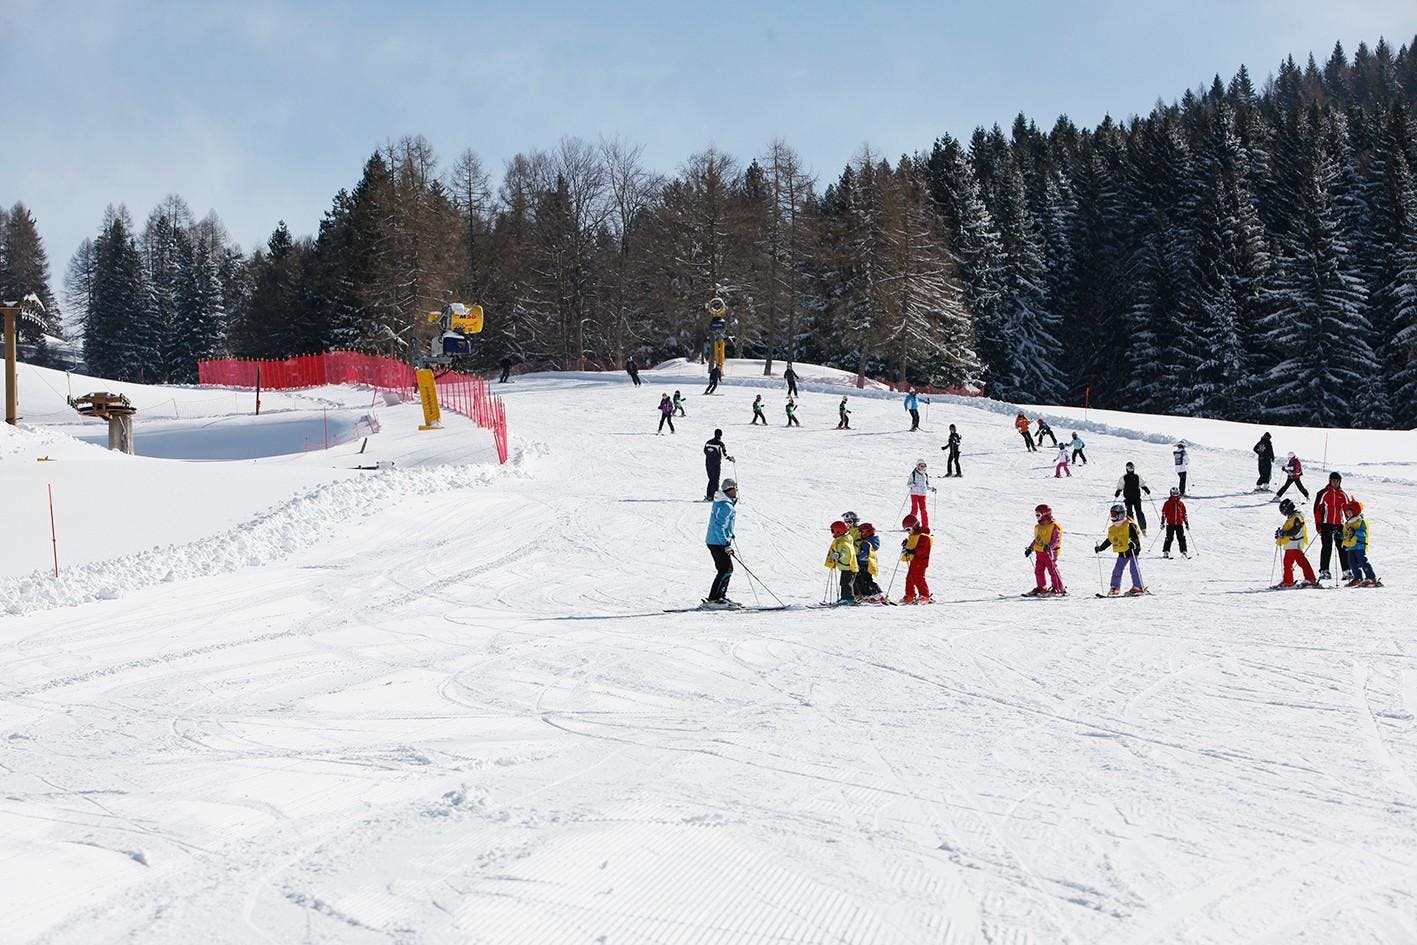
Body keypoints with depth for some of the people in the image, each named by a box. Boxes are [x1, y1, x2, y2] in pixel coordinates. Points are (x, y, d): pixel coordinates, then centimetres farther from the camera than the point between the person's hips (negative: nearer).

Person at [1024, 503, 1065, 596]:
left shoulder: (1054, 527, -10)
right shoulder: (1038, 527, 16)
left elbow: (1056, 540, -18)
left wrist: (1049, 546, -34)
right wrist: (1030, 548, 20)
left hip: (1050, 553, -8)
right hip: (1039, 553, 8)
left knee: (1053, 570, -7)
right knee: (1038, 571, 8)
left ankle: (1059, 589, -2)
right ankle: (1041, 588, 20)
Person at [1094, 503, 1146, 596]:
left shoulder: (1129, 525, -11)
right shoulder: (1112, 528, 11)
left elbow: (1135, 536, -17)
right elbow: (1109, 540, 20)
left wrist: (1134, 543, -37)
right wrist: (1100, 548, 14)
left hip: (1132, 550, -7)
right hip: (1122, 553, 7)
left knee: (1134, 568, -8)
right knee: (1117, 569, 4)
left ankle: (1139, 587, -2)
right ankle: (1115, 588, 10)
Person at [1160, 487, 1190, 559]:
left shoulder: (1181, 504, 10)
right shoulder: (1168, 503, 2)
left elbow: (1185, 514, 16)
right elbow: (1164, 513, 3)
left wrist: (1187, 523, 14)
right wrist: (1162, 522, -4)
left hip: (1179, 524, 3)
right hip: (1170, 524, -3)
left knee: (1182, 538, -1)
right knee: (1169, 538, -5)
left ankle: (1184, 552, 3)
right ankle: (1166, 552, 0)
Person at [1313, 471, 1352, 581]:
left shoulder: (1343, 495, 12)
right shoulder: (1323, 493, 1)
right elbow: (1317, 509, 1)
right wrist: (1318, 524, -5)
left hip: (1339, 524, 3)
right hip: (1326, 524, -3)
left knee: (1343, 548, 0)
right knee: (1327, 547, -6)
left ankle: (1346, 571, 3)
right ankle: (1324, 571, -3)